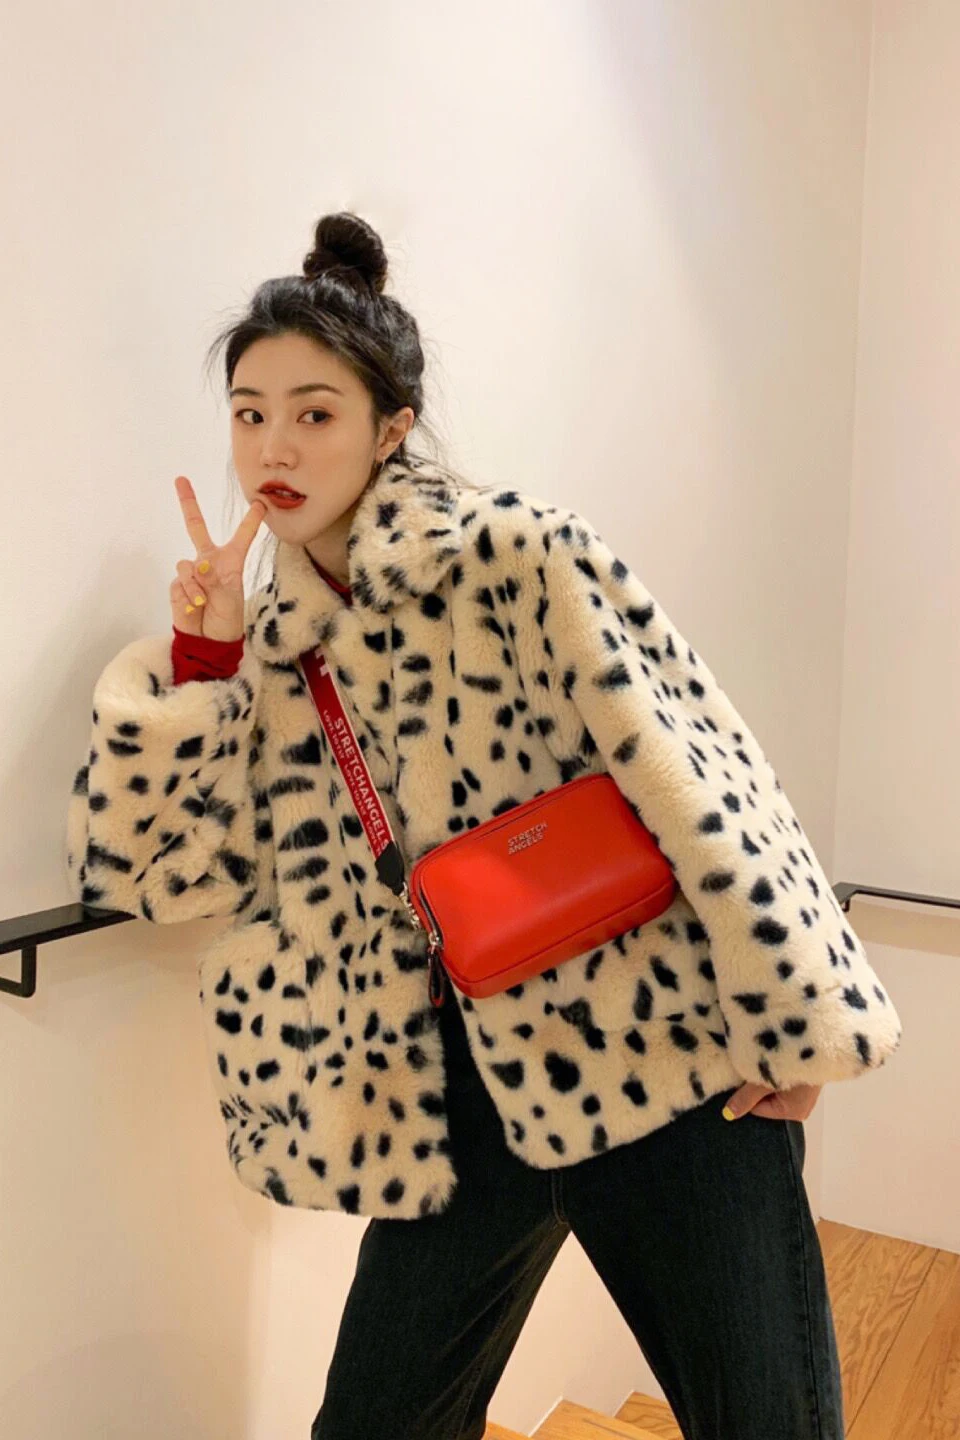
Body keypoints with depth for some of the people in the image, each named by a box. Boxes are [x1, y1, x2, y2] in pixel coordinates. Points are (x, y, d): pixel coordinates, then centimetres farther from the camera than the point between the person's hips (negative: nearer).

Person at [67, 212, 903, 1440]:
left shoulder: (517, 553, -11)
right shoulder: (277, 646, 6)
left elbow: (695, 779, -13)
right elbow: (136, 866, 4)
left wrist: (793, 1024, -11)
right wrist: (196, 659, -6)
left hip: (662, 1053, -4)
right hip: (458, 1097, 5)